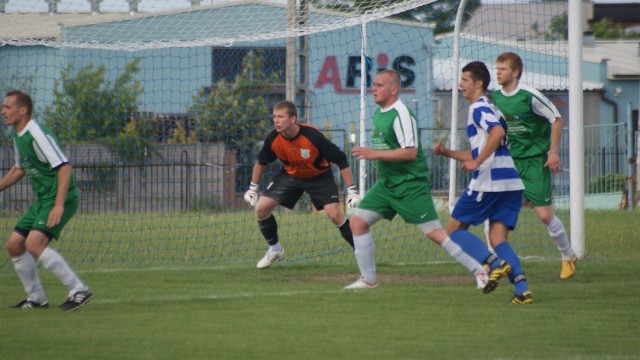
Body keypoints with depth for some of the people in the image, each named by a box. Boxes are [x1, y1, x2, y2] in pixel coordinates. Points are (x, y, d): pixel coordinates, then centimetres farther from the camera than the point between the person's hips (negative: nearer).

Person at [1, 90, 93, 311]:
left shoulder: (36, 134, -19)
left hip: (60, 198, -10)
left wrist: (59, 205, -30)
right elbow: (19, 169, 28)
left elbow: (64, 167, -24)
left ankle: (79, 291, -17)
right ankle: (36, 298, 18)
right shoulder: (18, 136, 11)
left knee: (34, 244, -24)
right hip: (41, 200, 10)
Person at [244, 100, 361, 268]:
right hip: (290, 175, 4)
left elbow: (341, 160, -24)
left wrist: (352, 191, -24)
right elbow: (261, 162, 2)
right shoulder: (273, 139, -22)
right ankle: (275, 250, 14)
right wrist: (252, 188, 6)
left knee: (335, 214, -21)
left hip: (319, 177, -4)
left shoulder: (313, 136, -33)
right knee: (261, 207, -9)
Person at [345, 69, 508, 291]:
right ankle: (368, 279, 10)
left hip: (411, 185, -9)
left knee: (435, 233, -11)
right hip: (386, 184, 9)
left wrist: (375, 154, -24)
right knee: (357, 222, 2)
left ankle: (483, 271, -6)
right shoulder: (379, 113, 12)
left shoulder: (401, 114, -17)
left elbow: (410, 152, -25)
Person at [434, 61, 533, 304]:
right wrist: (447, 152, 23)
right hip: (511, 182, 9)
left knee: (453, 229, 4)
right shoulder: (488, 108, 25)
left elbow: (498, 132, -25)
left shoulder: (479, 108, -5)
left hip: (488, 182, -9)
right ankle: (522, 289, -15)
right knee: (498, 239, 4)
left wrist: (476, 162, -22)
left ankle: (493, 265, -14)